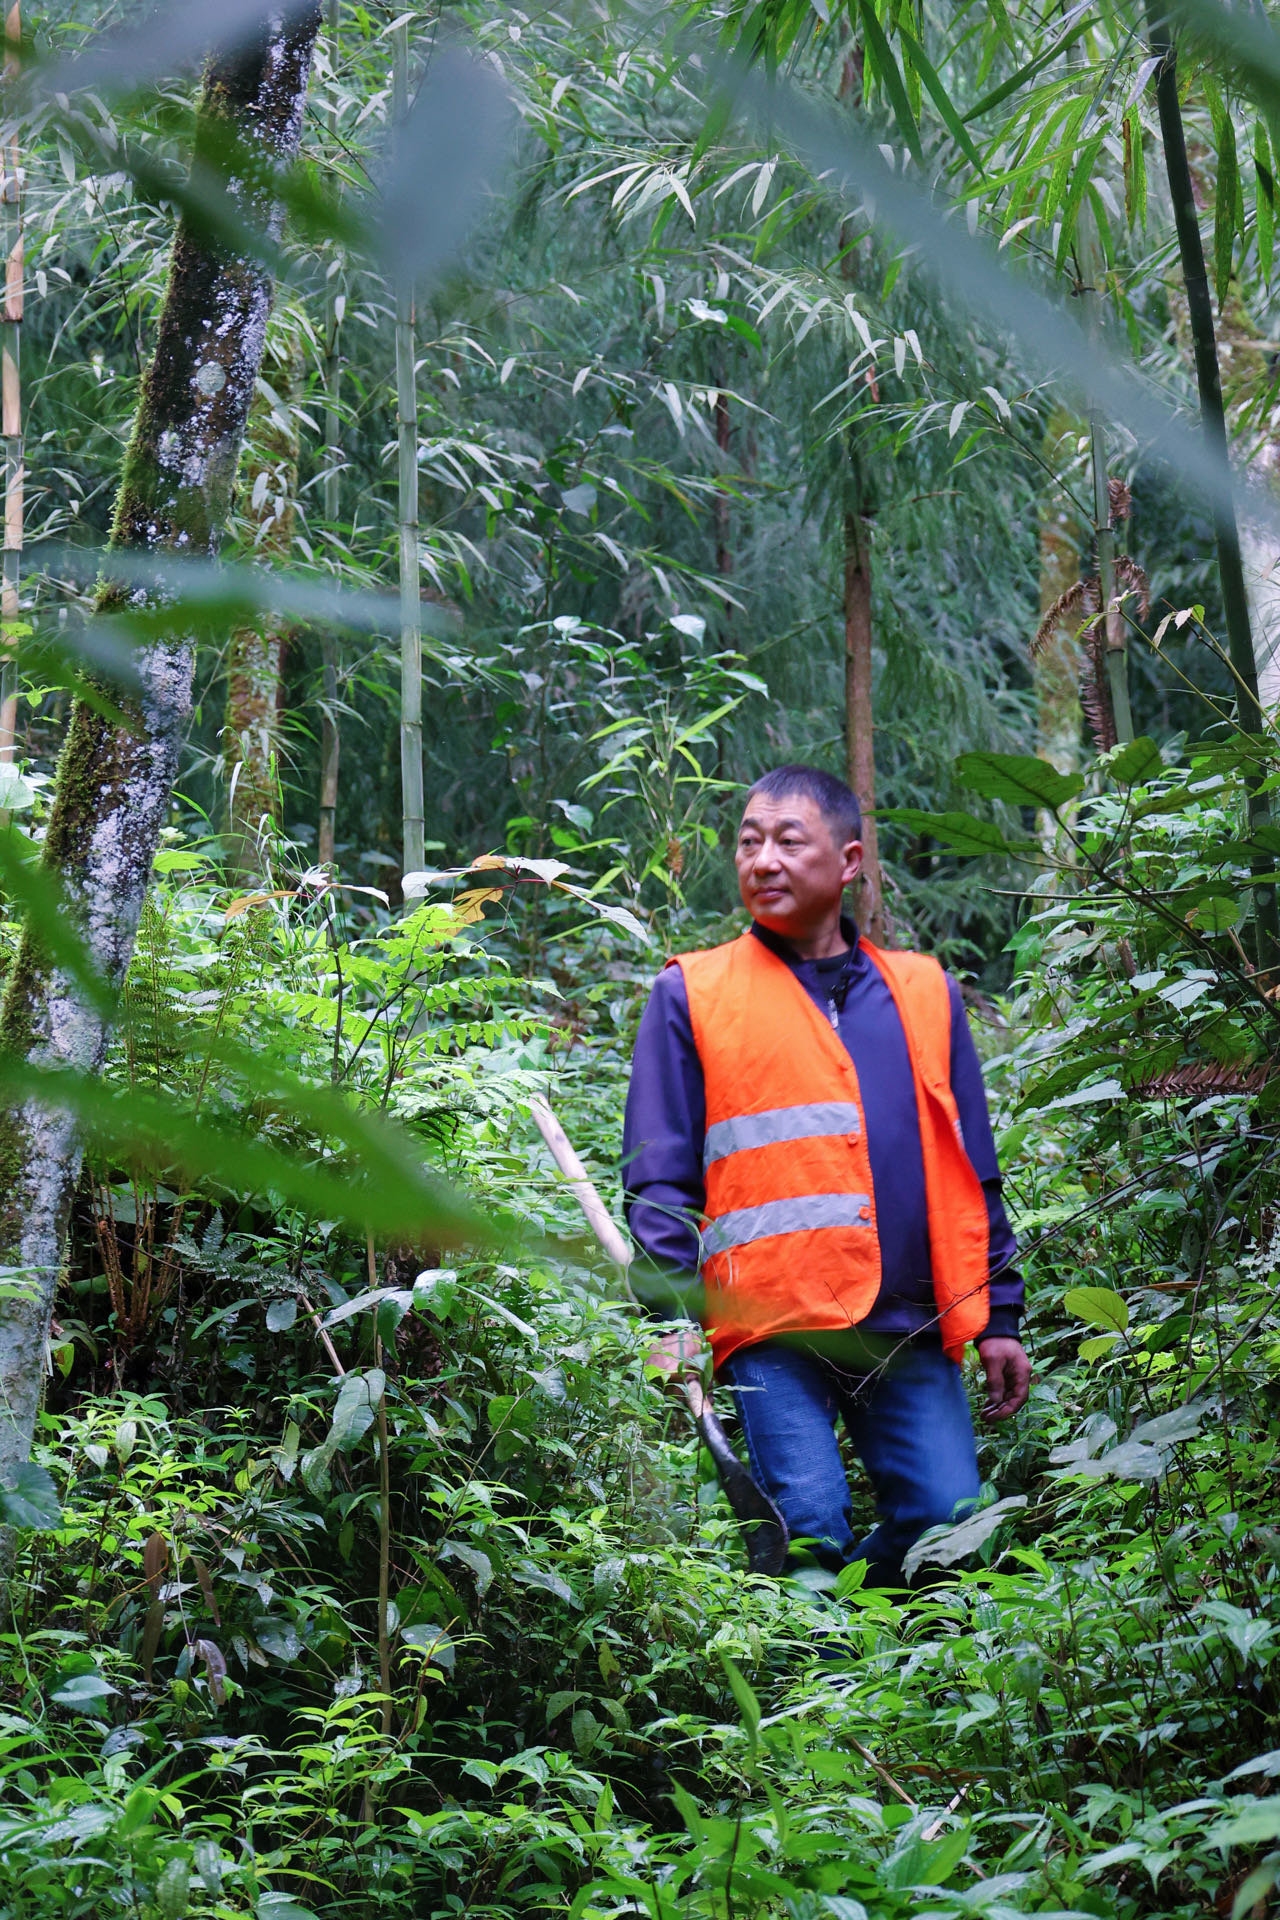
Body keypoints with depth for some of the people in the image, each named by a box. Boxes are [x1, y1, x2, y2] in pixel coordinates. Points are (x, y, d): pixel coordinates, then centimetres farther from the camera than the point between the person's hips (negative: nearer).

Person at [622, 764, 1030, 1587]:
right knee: (808, 1531, -12)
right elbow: (658, 1177, 4)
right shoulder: (692, 994, 8)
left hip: (913, 1330, 3)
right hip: (773, 1324, -3)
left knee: (949, 1524, -4)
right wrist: (672, 1316, -8)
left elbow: (973, 1172, 19)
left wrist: (999, 1316, 15)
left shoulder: (924, 992, 17)